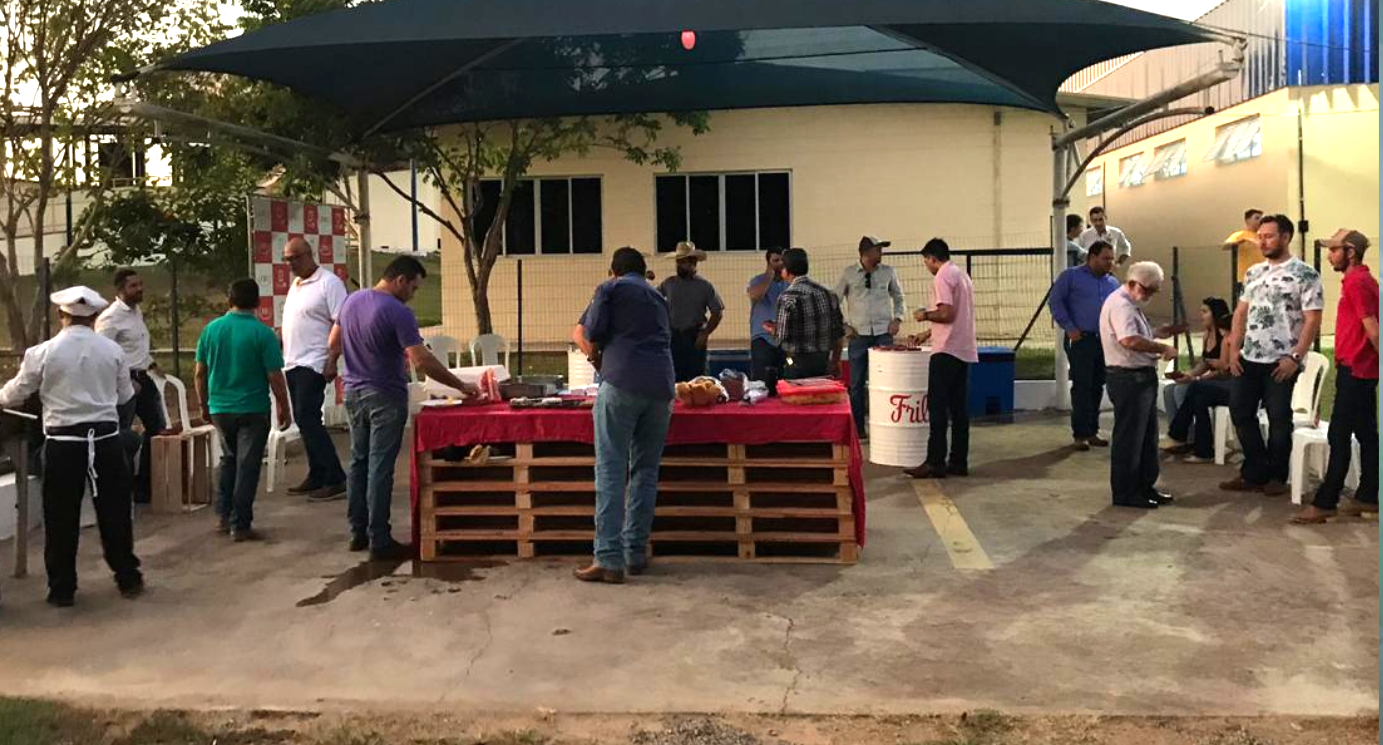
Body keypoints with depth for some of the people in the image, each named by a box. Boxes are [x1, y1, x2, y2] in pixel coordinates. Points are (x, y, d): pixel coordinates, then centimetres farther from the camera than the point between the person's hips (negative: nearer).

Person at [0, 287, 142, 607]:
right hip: (106, 439, 2)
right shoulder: (112, 350, -1)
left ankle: (62, 589, 15)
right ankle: (128, 579, 20)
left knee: (61, 518, 9)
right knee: (114, 512, 12)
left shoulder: (42, 353, -6)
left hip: (63, 443, -1)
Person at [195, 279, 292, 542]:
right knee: (247, 466, 3)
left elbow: (200, 373, 6)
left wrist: (204, 405, 18)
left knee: (228, 459, 23)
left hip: (220, 409, 4)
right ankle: (240, 525, 6)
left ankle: (223, 515, 24)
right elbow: (275, 377, -12)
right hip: (252, 410, -4)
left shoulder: (211, 329, 0)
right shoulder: (262, 333, -12)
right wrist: (284, 409, -1)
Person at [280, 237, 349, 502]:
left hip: (313, 363, -9)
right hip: (293, 363, 9)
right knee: (304, 420, 11)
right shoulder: (295, 285, 17)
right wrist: (280, 344, 14)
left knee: (307, 418, -14)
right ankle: (317, 476, 19)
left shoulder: (329, 282, -9)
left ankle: (336, 480, -12)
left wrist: (331, 360, -20)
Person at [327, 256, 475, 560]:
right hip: (385, 397, -8)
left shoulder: (352, 300, 5)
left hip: (354, 392, 8)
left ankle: (358, 532, 21)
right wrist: (461, 386, -19)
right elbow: (422, 360, -24)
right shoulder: (398, 312, -19)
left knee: (358, 462, 14)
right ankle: (379, 541, 1)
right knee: (380, 469, -3)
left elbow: (333, 344, 15)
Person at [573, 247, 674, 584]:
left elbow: (593, 336, 4)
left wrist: (601, 365, 25)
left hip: (622, 383, -5)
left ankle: (609, 560, -11)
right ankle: (636, 554, 13)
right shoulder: (660, 298, 27)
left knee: (611, 470, -6)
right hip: (661, 386, 5)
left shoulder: (611, 289, 10)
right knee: (646, 471, 11)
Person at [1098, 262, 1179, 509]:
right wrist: (1163, 348, -25)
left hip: (1142, 376, 11)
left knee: (1148, 436, 17)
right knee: (1129, 438, -3)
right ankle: (1125, 493, 5)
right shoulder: (1120, 304, -17)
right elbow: (1130, 341, -32)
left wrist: (1162, 333, 11)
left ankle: (1144, 486, 27)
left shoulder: (1132, 304, 18)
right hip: (1128, 378, -11)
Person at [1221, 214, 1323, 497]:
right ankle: (1254, 473, 19)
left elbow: (1313, 319, -11)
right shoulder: (1253, 272, 12)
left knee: (1279, 418, 2)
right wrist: (1234, 348, 6)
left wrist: (1296, 357, -17)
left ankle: (1276, 477, 16)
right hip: (1249, 358, 6)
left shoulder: (1304, 274, -7)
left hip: (1281, 362, -6)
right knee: (1240, 412, 7)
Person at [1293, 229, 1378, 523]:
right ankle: (1367, 497, 20)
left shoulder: (1356, 282, -15)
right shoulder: (1363, 279, 16)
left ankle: (1325, 503, -6)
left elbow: (1372, 328, -20)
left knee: (1339, 436, -8)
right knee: (1366, 433, 13)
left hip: (1354, 370, -10)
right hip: (1361, 370, 10)